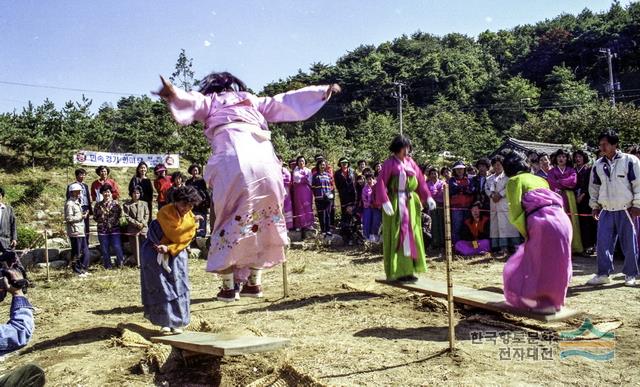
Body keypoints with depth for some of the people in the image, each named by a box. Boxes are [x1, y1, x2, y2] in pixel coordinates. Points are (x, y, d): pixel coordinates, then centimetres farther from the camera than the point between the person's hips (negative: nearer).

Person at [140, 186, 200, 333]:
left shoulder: (191, 218, -4)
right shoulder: (165, 212, -19)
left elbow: (184, 241, -11)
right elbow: (176, 234, -25)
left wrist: (168, 249, -24)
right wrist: (191, 222, -26)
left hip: (176, 253, 4)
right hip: (155, 251, -4)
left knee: (178, 286, -1)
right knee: (161, 286, -7)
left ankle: (177, 322, 7)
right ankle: (165, 322, 1)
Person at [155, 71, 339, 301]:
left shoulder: (210, 101, 24)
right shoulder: (252, 101, 33)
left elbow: (193, 101, 2)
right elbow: (286, 101, 35)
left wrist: (172, 94, -19)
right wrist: (324, 91, 42)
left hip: (233, 164, -3)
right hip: (265, 162, 3)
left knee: (230, 221, 8)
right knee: (260, 223, 15)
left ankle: (228, 286, 8)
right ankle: (254, 282, 17)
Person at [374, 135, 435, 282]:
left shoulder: (410, 162, 9)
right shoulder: (390, 163, -8)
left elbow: (421, 180, 11)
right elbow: (381, 183, -15)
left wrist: (428, 197, 2)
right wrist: (385, 202, -26)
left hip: (411, 202, 6)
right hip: (395, 203, -6)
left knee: (411, 236, 9)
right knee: (397, 237, -1)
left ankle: (409, 270, 19)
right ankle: (397, 272, 5)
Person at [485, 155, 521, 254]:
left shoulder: (507, 176, 5)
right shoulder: (489, 178, 22)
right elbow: (486, 188, 9)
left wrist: (500, 195, -13)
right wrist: (492, 195, -9)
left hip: (505, 204, -5)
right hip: (494, 206, 6)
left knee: (508, 226, -9)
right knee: (495, 226, 2)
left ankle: (513, 246, -8)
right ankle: (502, 246, 4)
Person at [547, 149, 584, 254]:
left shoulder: (571, 170, 15)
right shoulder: (551, 171, 12)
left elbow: (573, 181, -4)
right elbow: (552, 185, -3)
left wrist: (559, 182, -2)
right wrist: (567, 184, -2)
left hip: (569, 199, 1)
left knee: (571, 222, -3)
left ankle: (572, 246, 0)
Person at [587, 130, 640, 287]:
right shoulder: (598, 164, 9)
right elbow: (594, 186, 17)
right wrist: (595, 205, 13)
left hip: (626, 210, -3)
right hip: (606, 211, 4)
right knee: (602, 243, -1)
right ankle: (603, 273, 9)